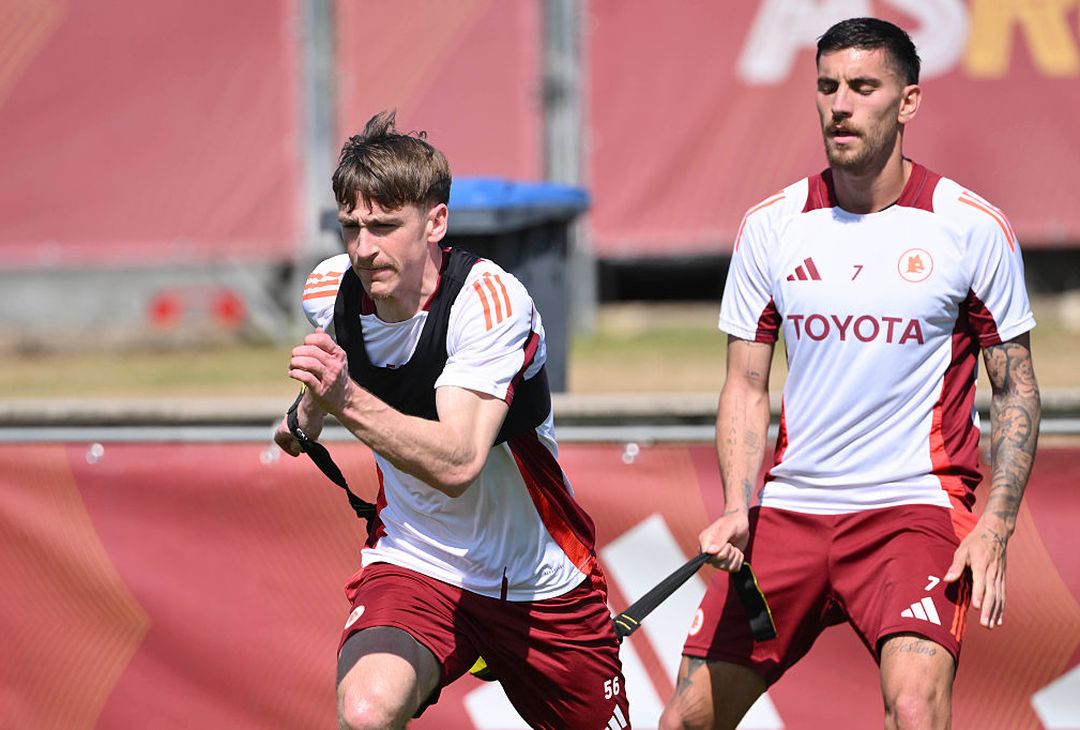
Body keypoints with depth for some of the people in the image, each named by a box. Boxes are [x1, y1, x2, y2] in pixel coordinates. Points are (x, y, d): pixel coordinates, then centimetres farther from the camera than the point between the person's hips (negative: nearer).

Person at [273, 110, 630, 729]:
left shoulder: (490, 301, -24)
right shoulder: (330, 291, -7)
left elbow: (457, 462, -38)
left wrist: (347, 399, -47)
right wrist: (309, 411, 21)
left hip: (542, 581, -2)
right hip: (414, 564, 2)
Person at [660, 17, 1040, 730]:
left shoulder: (975, 228, -4)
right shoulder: (771, 225, 4)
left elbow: (1016, 391, 3)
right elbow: (746, 387, 9)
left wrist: (995, 526, -9)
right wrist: (737, 509, -7)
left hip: (916, 507, -4)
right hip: (788, 506, 4)